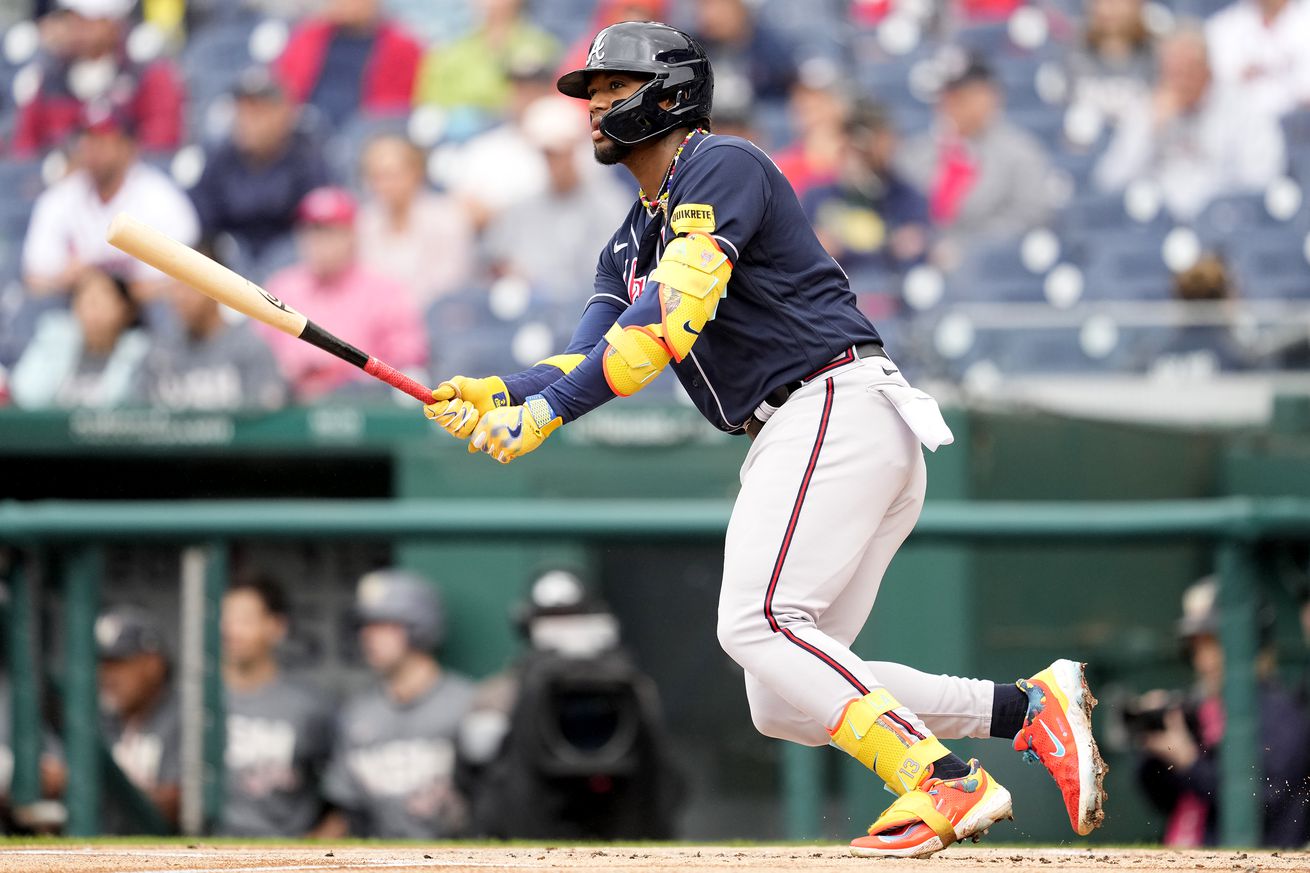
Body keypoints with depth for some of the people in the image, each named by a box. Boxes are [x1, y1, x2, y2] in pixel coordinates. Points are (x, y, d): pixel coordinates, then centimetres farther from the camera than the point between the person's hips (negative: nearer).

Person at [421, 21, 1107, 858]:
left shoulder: (721, 166, -5)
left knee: (758, 623, -22)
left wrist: (550, 407, -24)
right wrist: (496, 396, -7)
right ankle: (1033, 706, 1)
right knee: (786, 704, 2)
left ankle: (945, 784, -26)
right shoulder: (630, 247, 24)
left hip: (840, 405, -10)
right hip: (790, 441, 10)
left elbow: (674, 316, -19)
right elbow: (589, 362, 13)